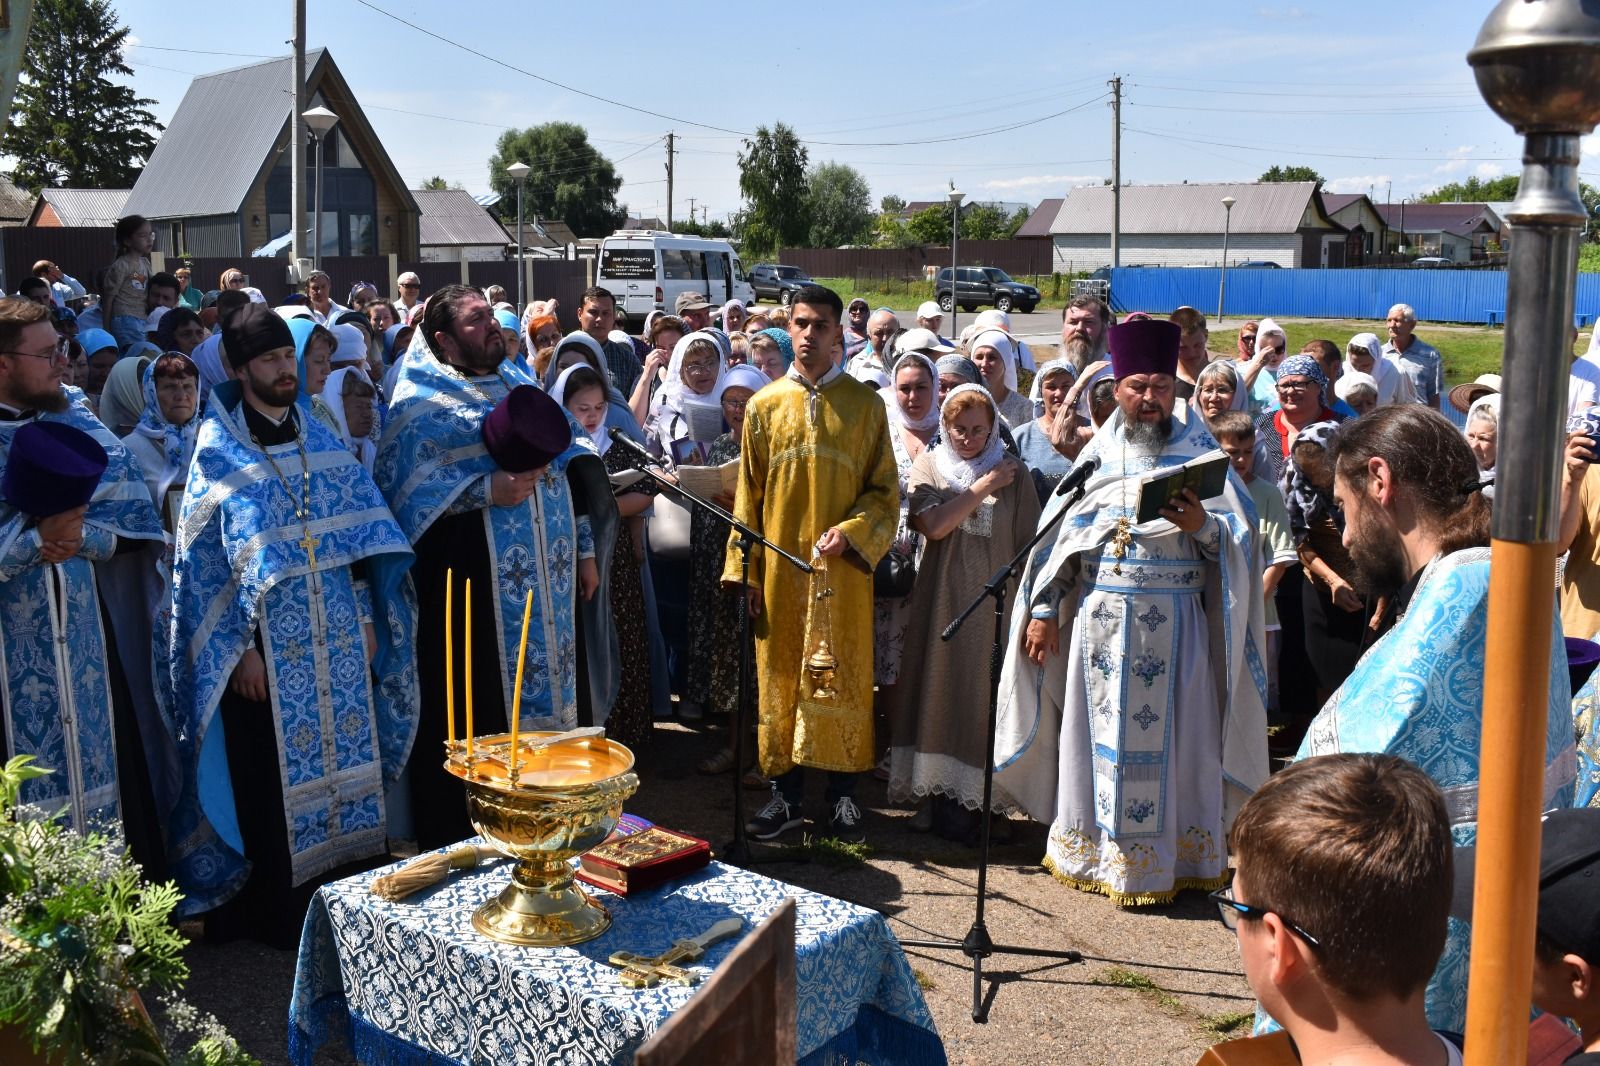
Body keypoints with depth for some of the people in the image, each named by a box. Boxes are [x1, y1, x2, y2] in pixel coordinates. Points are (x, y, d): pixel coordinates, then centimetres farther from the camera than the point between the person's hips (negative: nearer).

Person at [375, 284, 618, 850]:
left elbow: (569, 465, 17)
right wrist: (486, 491, -20)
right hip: (475, 591, -6)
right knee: (480, 719, -3)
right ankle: (460, 840, 11)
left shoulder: (521, 386, 17)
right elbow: (404, 486, -11)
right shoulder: (422, 405, -1)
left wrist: (586, 550, 11)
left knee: (556, 694, 9)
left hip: (552, 585, 6)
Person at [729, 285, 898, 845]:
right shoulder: (764, 405, 6)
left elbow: (885, 490, 1)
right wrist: (744, 568, 1)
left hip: (842, 566, -1)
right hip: (779, 567, 1)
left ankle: (842, 790, 16)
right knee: (780, 676, 5)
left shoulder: (865, 403, 2)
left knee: (842, 676, 4)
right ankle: (786, 790, 16)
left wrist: (849, 532, -16)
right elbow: (748, 495, 7)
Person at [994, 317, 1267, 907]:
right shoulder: (1099, 451, 9)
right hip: (1099, 617, 2)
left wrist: (1202, 525, -24)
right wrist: (1043, 610, 3)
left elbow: (1239, 535, -3)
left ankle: (1170, 858, 12)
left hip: (1175, 620, -2)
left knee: (1168, 735, 1)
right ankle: (1094, 850, 19)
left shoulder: (1199, 451, 3)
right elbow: (1059, 530, 8)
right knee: (1100, 732, 6)